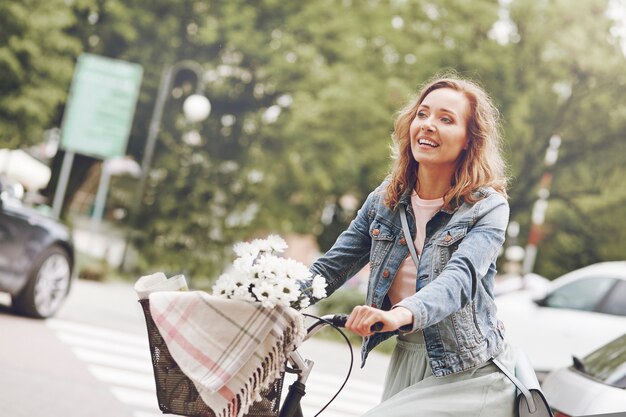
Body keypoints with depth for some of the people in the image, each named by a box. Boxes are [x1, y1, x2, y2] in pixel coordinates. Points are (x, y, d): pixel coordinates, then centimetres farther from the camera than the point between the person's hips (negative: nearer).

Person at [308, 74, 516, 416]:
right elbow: (333, 266, 4)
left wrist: (402, 314, -46)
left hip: (470, 372, -5)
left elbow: (461, 276, -27)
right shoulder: (386, 199, 5)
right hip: (405, 361, 5)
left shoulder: (487, 206, -10)